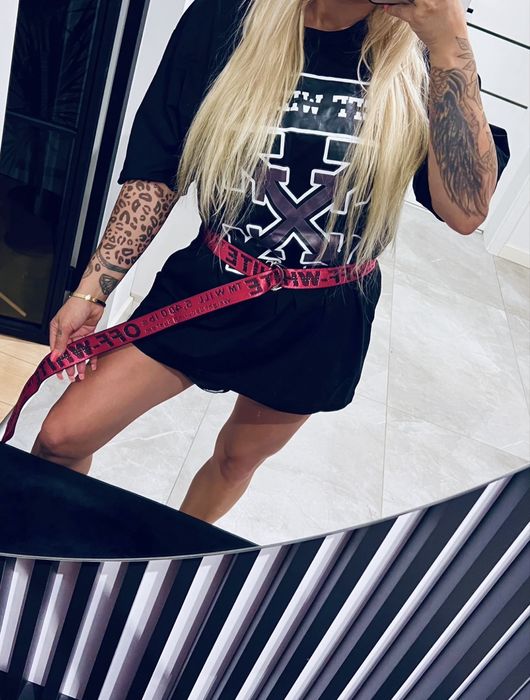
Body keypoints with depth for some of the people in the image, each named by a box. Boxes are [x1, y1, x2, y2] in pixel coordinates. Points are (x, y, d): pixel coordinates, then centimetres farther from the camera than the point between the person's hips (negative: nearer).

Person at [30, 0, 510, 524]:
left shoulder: (424, 56, -7)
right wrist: (92, 289, -7)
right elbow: (155, 168, -5)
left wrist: (448, 42, -25)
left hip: (322, 323, 1)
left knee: (239, 458, 20)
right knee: (61, 439, -1)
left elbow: (465, 212, -20)